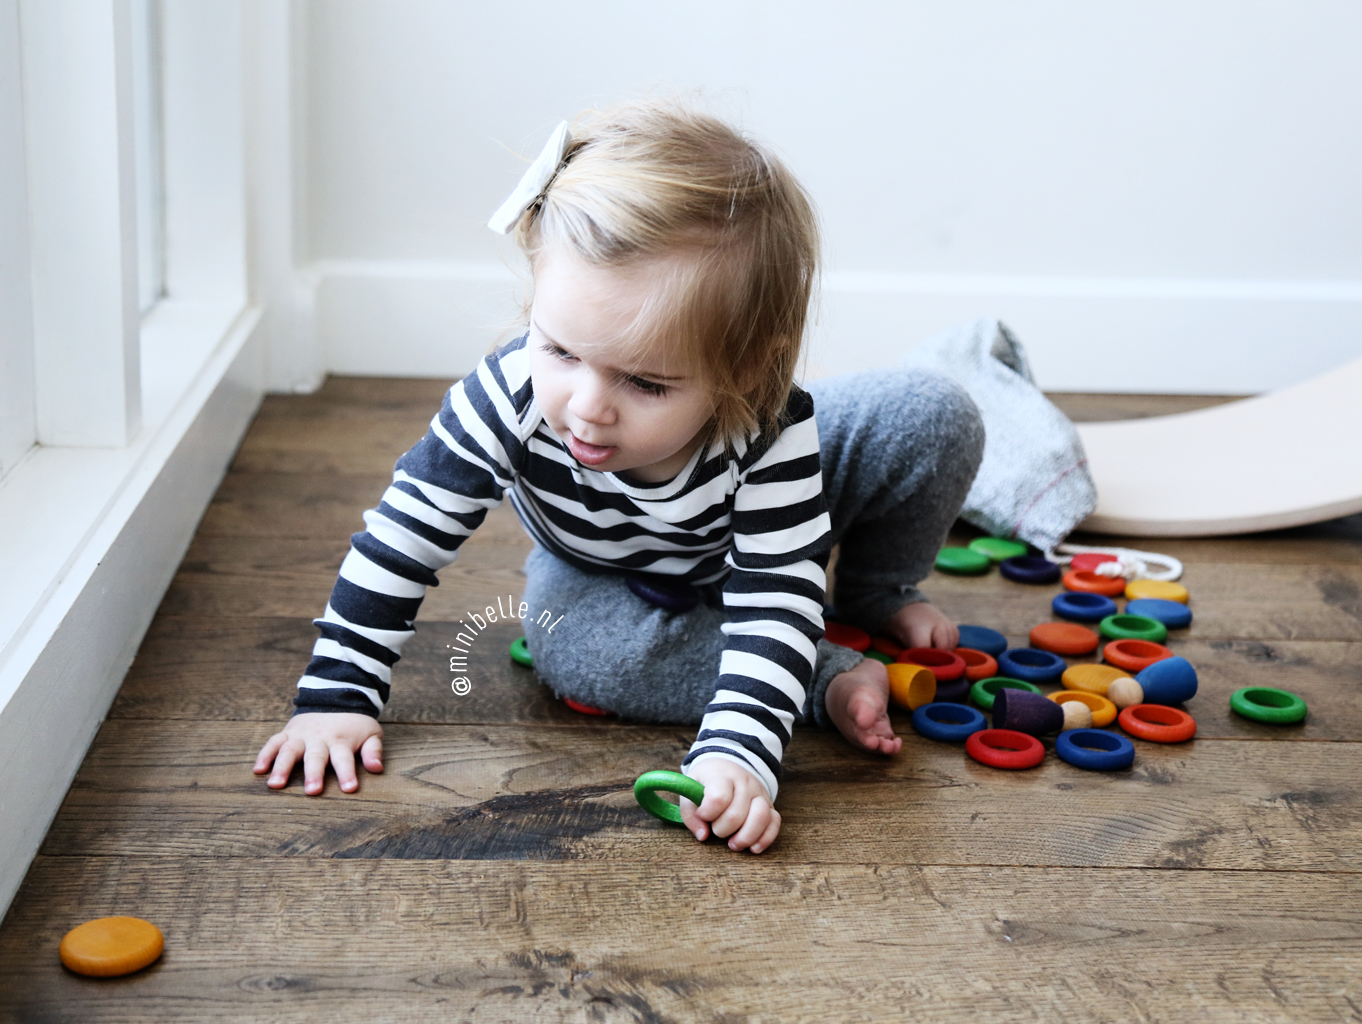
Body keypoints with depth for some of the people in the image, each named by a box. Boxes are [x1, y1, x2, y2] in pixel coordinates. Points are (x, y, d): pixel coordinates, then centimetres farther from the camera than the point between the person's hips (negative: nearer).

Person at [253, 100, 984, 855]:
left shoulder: (772, 431, -42)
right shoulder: (507, 402, -38)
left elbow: (776, 604, -41)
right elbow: (402, 538, -26)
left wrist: (733, 753, -56)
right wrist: (336, 695, -28)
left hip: (750, 548, 0)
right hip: (606, 575, 1)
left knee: (937, 420, -21)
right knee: (570, 648, -35)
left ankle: (874, 599, 10)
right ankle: (835, 681, -19)